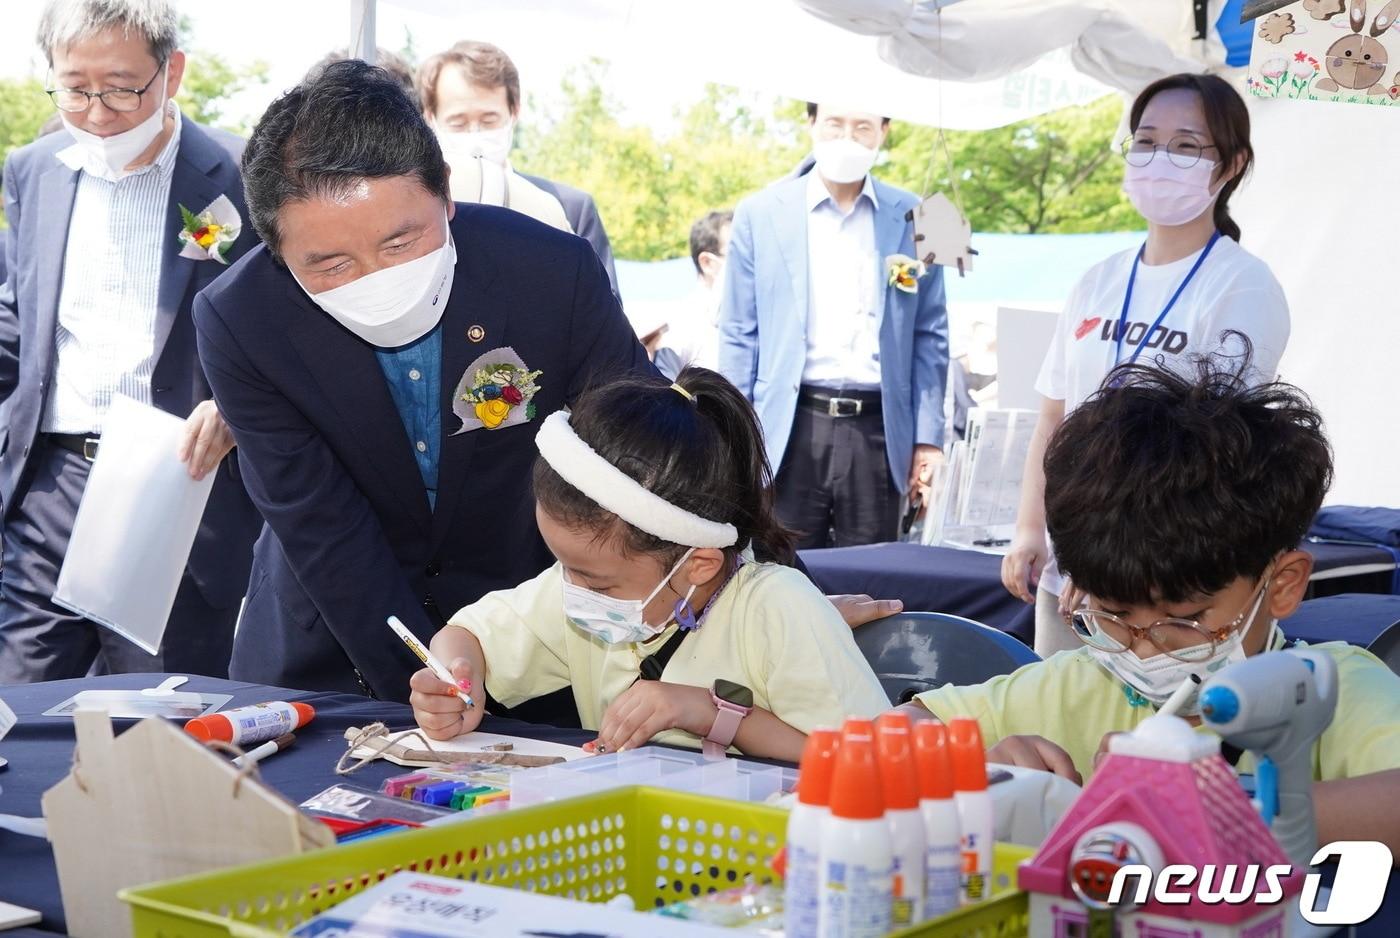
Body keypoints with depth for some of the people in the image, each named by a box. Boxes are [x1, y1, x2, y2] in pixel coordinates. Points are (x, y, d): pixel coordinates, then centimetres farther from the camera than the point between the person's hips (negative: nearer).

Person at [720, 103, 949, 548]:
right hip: (790, 428, -1)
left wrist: (928, 438, 3)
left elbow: (929, 337, 9)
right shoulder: (760, 213, 4)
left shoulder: (913, 219, 6)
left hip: (878, 429, 1)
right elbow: (738, 336, 6)